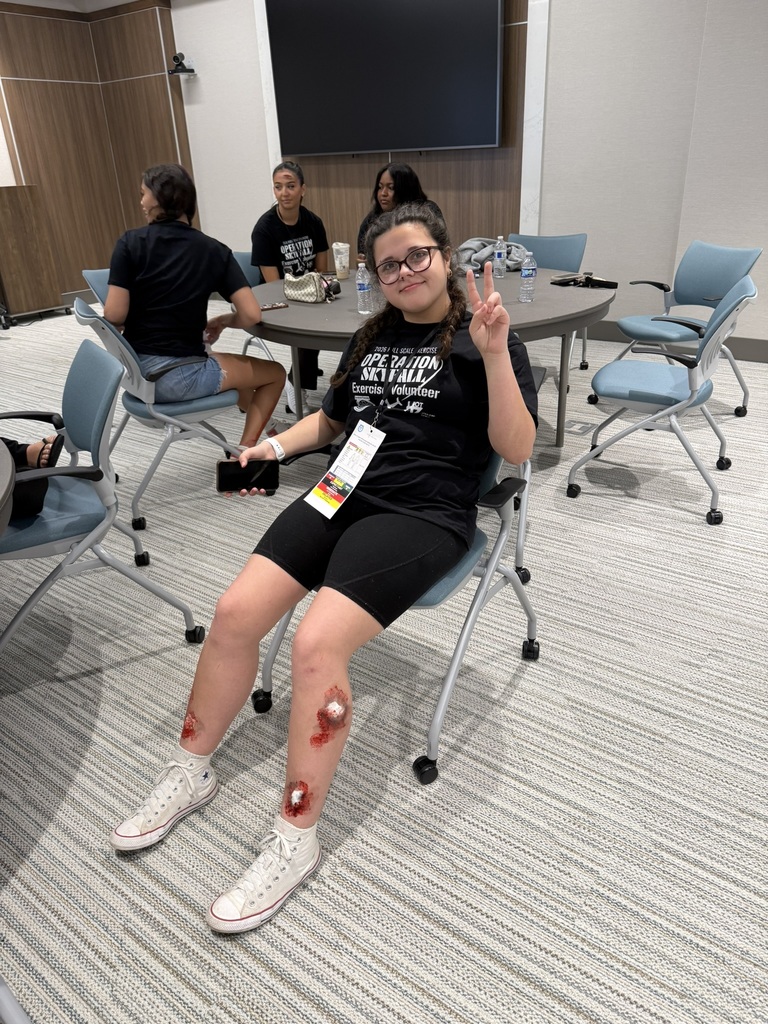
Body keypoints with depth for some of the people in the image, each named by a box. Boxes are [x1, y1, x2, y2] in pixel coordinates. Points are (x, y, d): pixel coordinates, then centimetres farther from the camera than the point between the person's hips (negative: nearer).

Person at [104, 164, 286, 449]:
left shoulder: (130, 243, -4)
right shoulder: (213, 250, -4)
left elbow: (115, 316, -11)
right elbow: (251, 314, -12)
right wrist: (223, 321, 9)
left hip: (133, 371, 4)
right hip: (178, 377, -4)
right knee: (275, 373, 17)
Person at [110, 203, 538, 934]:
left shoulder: (481, 341, 2)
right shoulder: (371, 338, 20)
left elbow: (516, 450, -8)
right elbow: (330, 418, 30)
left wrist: (494, 353, -20)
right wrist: (275, 445, 12)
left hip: (424, 514, -6)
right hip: (344, 493, 6)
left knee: (316, 645, -26)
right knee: (235, 612, -11)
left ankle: (295, 841, -8)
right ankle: (189, 773, 10)